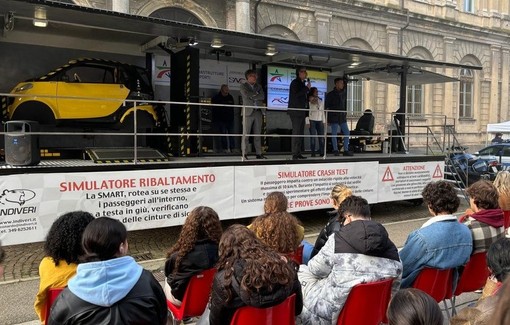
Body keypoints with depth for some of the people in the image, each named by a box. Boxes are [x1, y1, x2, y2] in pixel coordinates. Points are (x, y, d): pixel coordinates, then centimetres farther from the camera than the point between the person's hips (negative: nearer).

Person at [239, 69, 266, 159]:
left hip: (258, 111, 4)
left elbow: (262, 96, 3)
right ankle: (244, 154, -4)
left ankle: (259, 153, 5)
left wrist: (253, 97, -6)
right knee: (246, 134, -6)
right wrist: (256, 94, -2)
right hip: (248, 112, -4)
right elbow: (246, 94, -12)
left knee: (258, 134, 4)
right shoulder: (243, 86, 7)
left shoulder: (258, 86, 20)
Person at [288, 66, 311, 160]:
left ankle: (299, 153, 13)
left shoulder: (303, 83, 19)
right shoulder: (295, 82, -6)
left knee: (301, 134, 9)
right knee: (296, 133, -10)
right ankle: (295, 154, -9)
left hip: (301, 112, 9)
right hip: (295, 111, -9)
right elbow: (295, 95, -20)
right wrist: (307, 88, -15)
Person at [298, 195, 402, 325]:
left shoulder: (338, 239, -15)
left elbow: (314, 270, -1)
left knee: (301, 272, 17)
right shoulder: (392, 250, -1)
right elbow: (393, 290, 7)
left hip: (336, 314, -5)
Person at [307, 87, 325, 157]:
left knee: (321, 137, -2)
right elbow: (306, 111, -4)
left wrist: (324, 121, 10)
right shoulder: (309, 101, 1)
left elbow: (322, 112, 17)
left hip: (320, 120, 4)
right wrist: (308, 122, -12)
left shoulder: (320, 102, 16)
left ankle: (322, 152, 2)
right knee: (313, 137, -6)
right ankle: (313, 152, -2)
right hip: (312, 120, -4)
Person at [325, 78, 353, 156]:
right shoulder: (330, 94, -2)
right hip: (334, 117, -5)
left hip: (342, 117, 5)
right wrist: (327, 118, -7)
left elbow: (345, 105, 19)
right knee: (334, 134, -1)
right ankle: (335, 150, 9)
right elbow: (327, 107, -3)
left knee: (346, 132, 1)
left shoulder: (343, 94, 13)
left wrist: (345, 114, 12)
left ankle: (346, 150, 7)